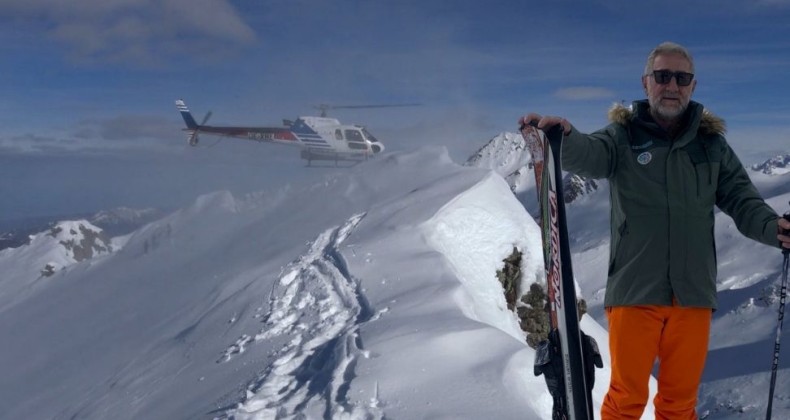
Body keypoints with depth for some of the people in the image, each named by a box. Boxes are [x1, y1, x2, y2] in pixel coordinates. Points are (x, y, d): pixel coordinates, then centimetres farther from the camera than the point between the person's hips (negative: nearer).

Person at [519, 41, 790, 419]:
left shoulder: (711, 143, 12)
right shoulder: (624, 136, 2)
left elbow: (741, 199, 9)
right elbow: (587, 155, -17)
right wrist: (564, 136, -41)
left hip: (693, 293, 3)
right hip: (634, 290, -3)